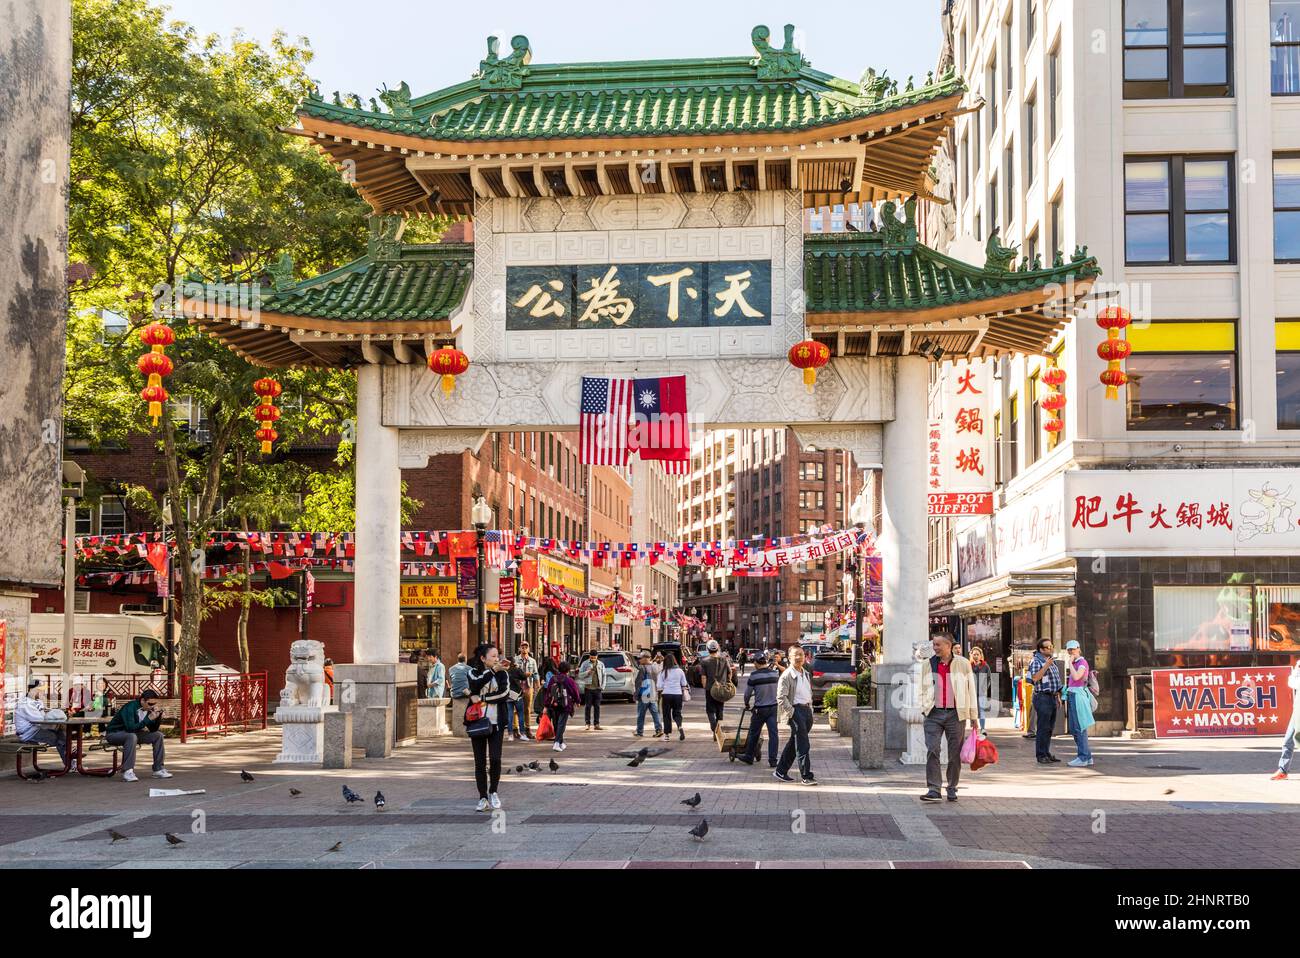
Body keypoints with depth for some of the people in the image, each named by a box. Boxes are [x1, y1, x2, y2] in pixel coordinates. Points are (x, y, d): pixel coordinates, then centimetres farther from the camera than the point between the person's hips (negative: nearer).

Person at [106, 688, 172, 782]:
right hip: (114, 734, -7)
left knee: (158, 735, -4)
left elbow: (153, 730, -1)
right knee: (132, 736, -38)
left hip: (132, 733, 7)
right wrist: (149, 719, -39)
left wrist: (158, 716, -17)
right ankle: (127, 772, -38)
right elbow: (130, 728, -37)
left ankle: (158, 769, -1)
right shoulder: (130, 707, -26)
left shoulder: (148, 709, -5)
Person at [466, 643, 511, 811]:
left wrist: (482, 699, -13)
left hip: (496, 723, 0)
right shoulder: (473, 673, 5)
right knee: (480, 761, 3)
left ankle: (493, 792, 13)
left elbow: (504, 694, -11)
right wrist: (493, 670, -25)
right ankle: (483, 798, 11)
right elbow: (475, 685, -18)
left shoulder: (502, 674, 6)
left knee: (495, 759, -9)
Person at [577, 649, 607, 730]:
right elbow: (580, 675, 1)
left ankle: (597, 724, 6)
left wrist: (603, 686, 3)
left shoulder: (601, 664, 10)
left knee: (597, 706, 3)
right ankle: (588, 724, 2)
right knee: (588, 706, -2)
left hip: (598, 688, 2)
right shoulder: (585, 664, 3)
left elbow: (604, 676, 12)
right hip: (588, 687, -2)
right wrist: (587, 672, -17)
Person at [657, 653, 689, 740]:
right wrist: (683, 694, 23)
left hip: (666, 694, -2)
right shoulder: (680, 671, 1)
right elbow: (683, 685, 9)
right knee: (677, 713, 12)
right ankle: (680, 727, -14)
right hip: (678, 694, 2)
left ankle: (667, 734, 11)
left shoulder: (663, 672, -6)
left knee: (667, 714, 9)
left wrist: (660, 694, 10)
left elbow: (659, 686, -6)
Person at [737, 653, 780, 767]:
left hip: (760, 709, -3)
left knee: (754, 733, 11)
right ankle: (773, 760, 1)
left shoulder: (754, 676, -12)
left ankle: (749, 757, 22)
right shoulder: (775, 673, 0)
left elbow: (747, 693, -4)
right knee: (773, 734, 4)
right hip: (774, 707, 3)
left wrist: (746, 704, 15)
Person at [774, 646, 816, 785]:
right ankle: (806, 776, -8)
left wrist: (810, 708, 16)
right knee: (803, 746, -10)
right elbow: (781, 698, -15)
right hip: (795, 710, -8)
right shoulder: (786, 676, -11)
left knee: (793, 743, 14)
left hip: (807, 710, 8)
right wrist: (792, 712, -18)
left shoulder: (806, 674, 15)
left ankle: (780, 771, 24)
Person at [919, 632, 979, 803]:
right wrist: (924, 707, 5)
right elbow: (923, 688, 17)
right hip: (934, 714, 1)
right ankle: (933, 789, -9)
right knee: (932, 751, -9)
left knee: (955, 754, 4)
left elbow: (971, 689, 6)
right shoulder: (929, 664, 8)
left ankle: (952, 789, 16)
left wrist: (974, 716, 5)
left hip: (956, 714, -1)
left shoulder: (962, 664, 2)